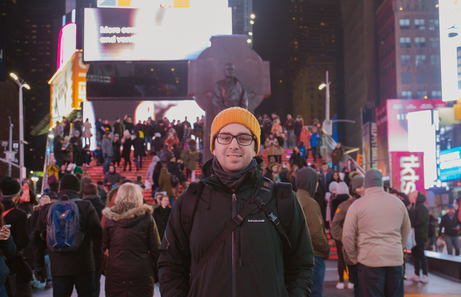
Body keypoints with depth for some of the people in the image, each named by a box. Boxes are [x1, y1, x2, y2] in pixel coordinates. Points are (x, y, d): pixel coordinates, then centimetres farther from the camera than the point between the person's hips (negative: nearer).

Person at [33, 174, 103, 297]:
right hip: (83, 266, -2)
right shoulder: (86, 206, -4)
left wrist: (39, 265, 17)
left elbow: (38, 240, 8)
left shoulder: (47, 209, 4)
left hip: (58, 268, 2)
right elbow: (97, 236, -10)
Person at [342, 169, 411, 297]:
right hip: (396, 260, 4)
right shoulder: (398, 202, 8)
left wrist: (354, 258, 8)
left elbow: (347, 236, -5)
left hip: (369, 260, -3)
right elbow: (406, 230, 18)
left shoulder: (357, 205, -4)